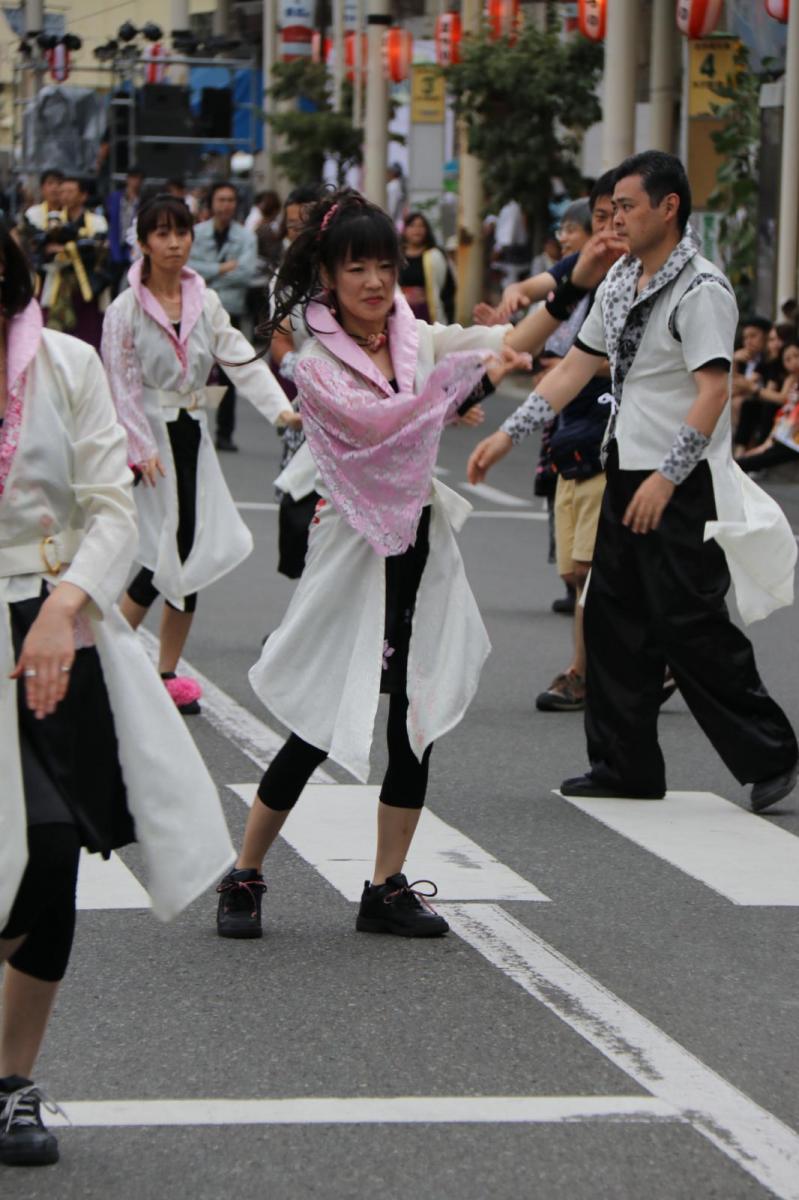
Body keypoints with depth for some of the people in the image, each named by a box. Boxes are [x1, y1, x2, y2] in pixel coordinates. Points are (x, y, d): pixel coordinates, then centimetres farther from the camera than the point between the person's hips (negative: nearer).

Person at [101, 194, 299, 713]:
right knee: (170, 553, -11)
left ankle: (167, 674, 14)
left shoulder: (205, 302, 7)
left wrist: (281, 407, -14)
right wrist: (142, 450, -15)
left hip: (193, 435, 5)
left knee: (190, 553, 4)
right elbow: (122, 385, -8)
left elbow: (242, 360, 0)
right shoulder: (126, 309, -6)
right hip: (150, 436, -5)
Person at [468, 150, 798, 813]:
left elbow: (713, 391, -22)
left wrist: (665, 478, -27)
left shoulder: (702, 289, -15)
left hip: (682, 485, -9)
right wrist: (509, 434, 14)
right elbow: (576, 365, 19)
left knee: (690, 624, -8)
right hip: (627, 473, 9)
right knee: (615, 617, 9)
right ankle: (626, 766, 18)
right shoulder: (620, 280, 13)